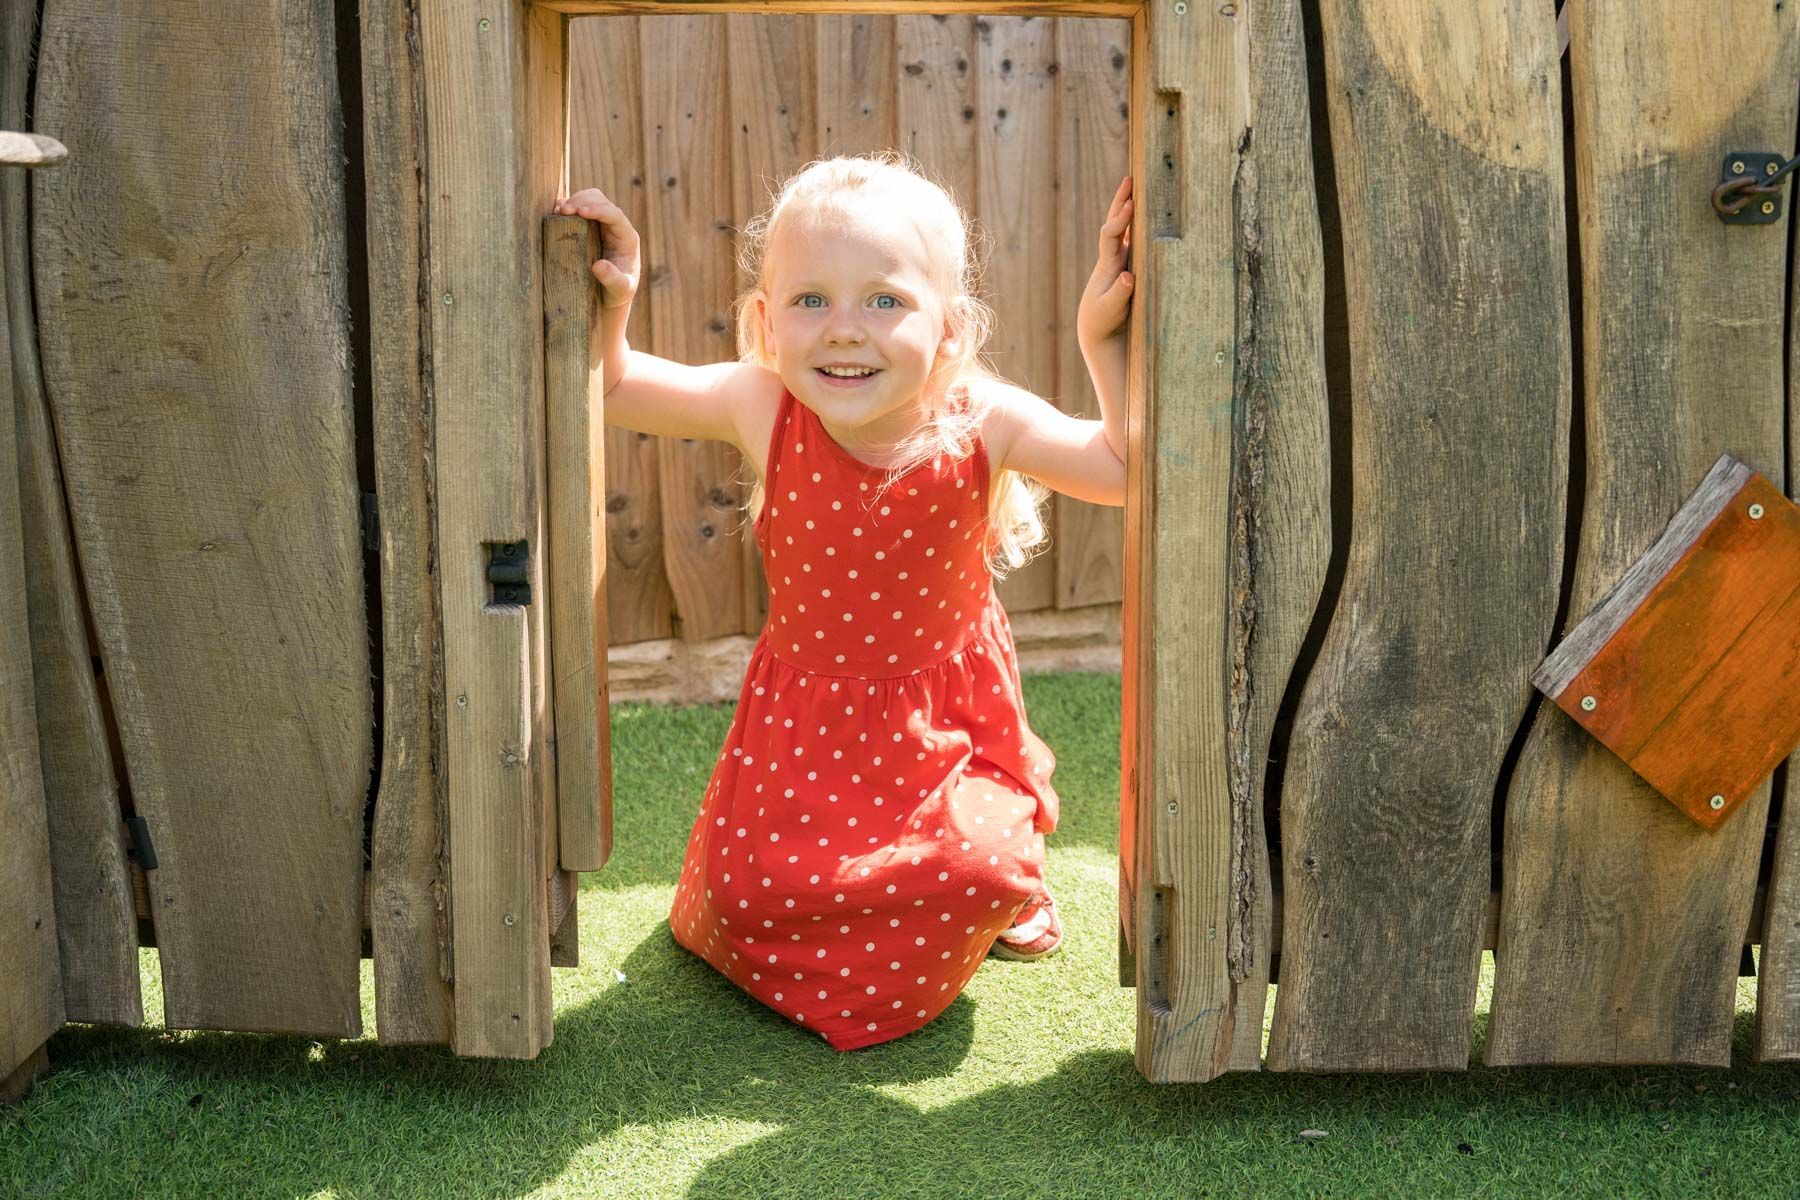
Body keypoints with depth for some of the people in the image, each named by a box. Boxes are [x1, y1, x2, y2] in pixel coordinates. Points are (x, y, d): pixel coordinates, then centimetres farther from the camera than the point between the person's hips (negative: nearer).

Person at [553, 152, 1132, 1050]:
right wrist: (608, 302, -24)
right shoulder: (761, 410, -18)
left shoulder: (983, 424, -21)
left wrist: (1104, 338, -25)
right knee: (747, 890, -7)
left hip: (944, 718, -1)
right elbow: (610, 390, -6)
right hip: (805, 720, 1)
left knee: (984, 879, -16)